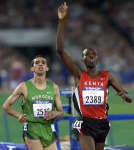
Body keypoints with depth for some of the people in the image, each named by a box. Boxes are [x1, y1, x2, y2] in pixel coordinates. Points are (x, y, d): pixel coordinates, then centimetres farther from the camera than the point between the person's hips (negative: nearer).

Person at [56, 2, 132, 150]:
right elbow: (60, 50, -9)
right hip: (85, 124, -4)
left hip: (101, 123, 4)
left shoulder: (106, 76, 7)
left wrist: (125, 95, -22)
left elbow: (129, 99, 5)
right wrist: (62, 21, -15)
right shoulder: (79, 75, 1)